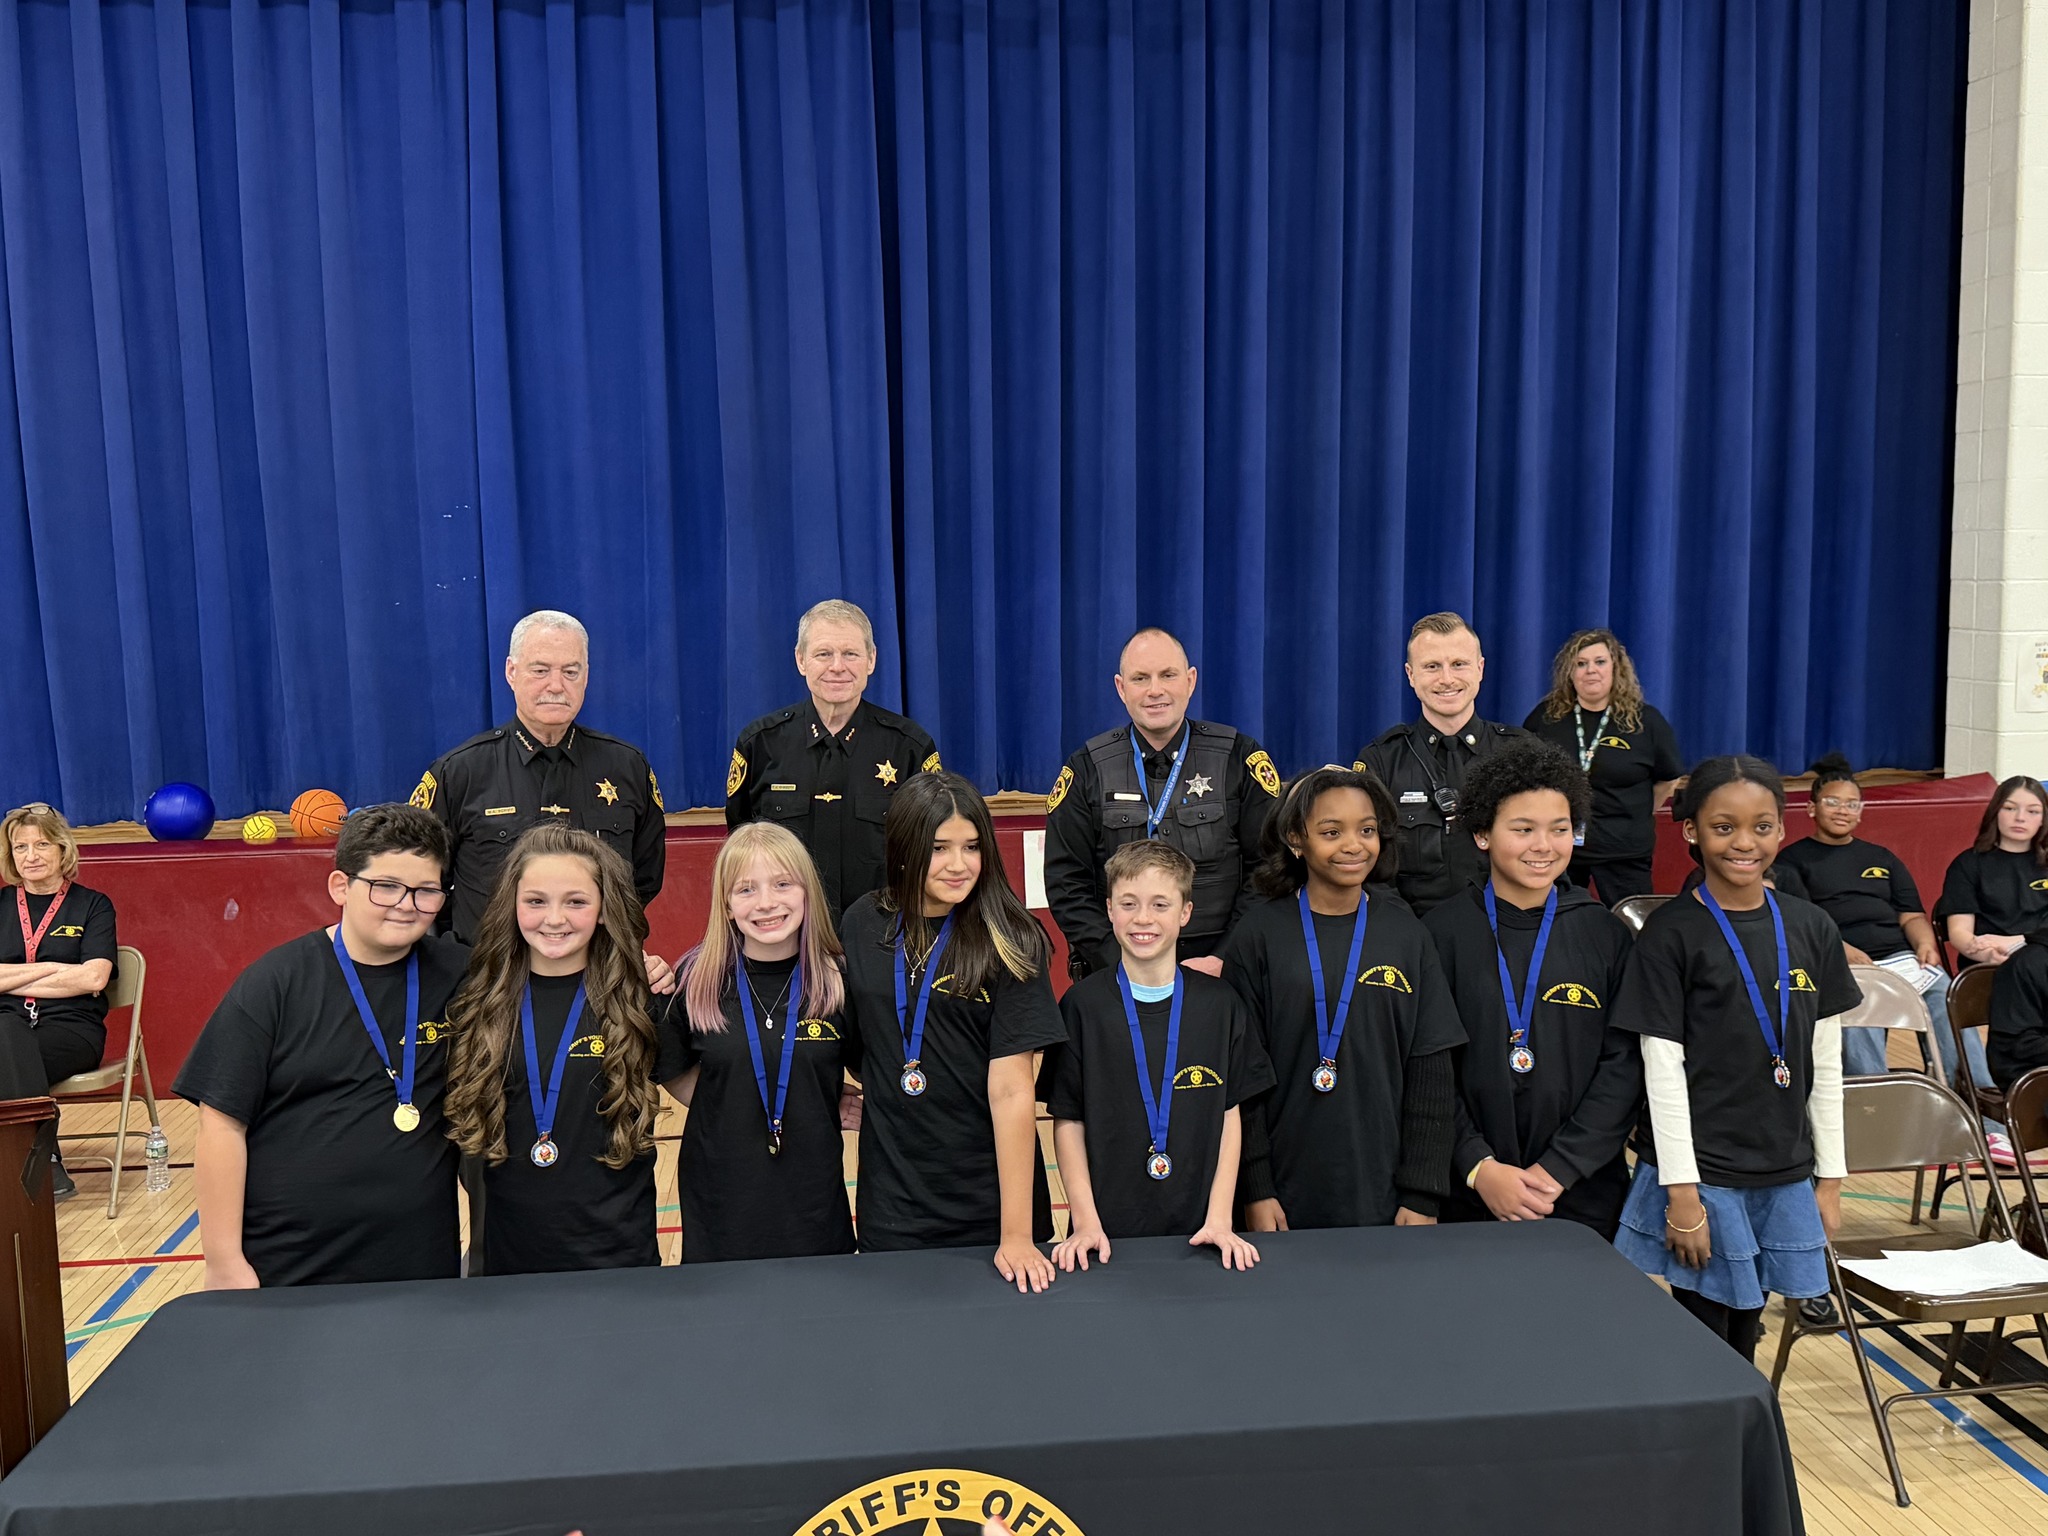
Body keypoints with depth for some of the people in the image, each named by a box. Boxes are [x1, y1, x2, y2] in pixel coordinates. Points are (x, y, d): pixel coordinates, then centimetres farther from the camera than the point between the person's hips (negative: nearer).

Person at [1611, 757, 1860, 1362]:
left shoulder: (1811, 928, 4)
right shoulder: (1671, 932, -9)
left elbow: (1826, 1062, 8)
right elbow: (1663, 1066, -11)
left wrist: (1830, 1176, 8)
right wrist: (1682, 1189, -12)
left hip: (1784, 1177, 4)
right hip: (1702, 1175, -4)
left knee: (1743, 1341, 14)